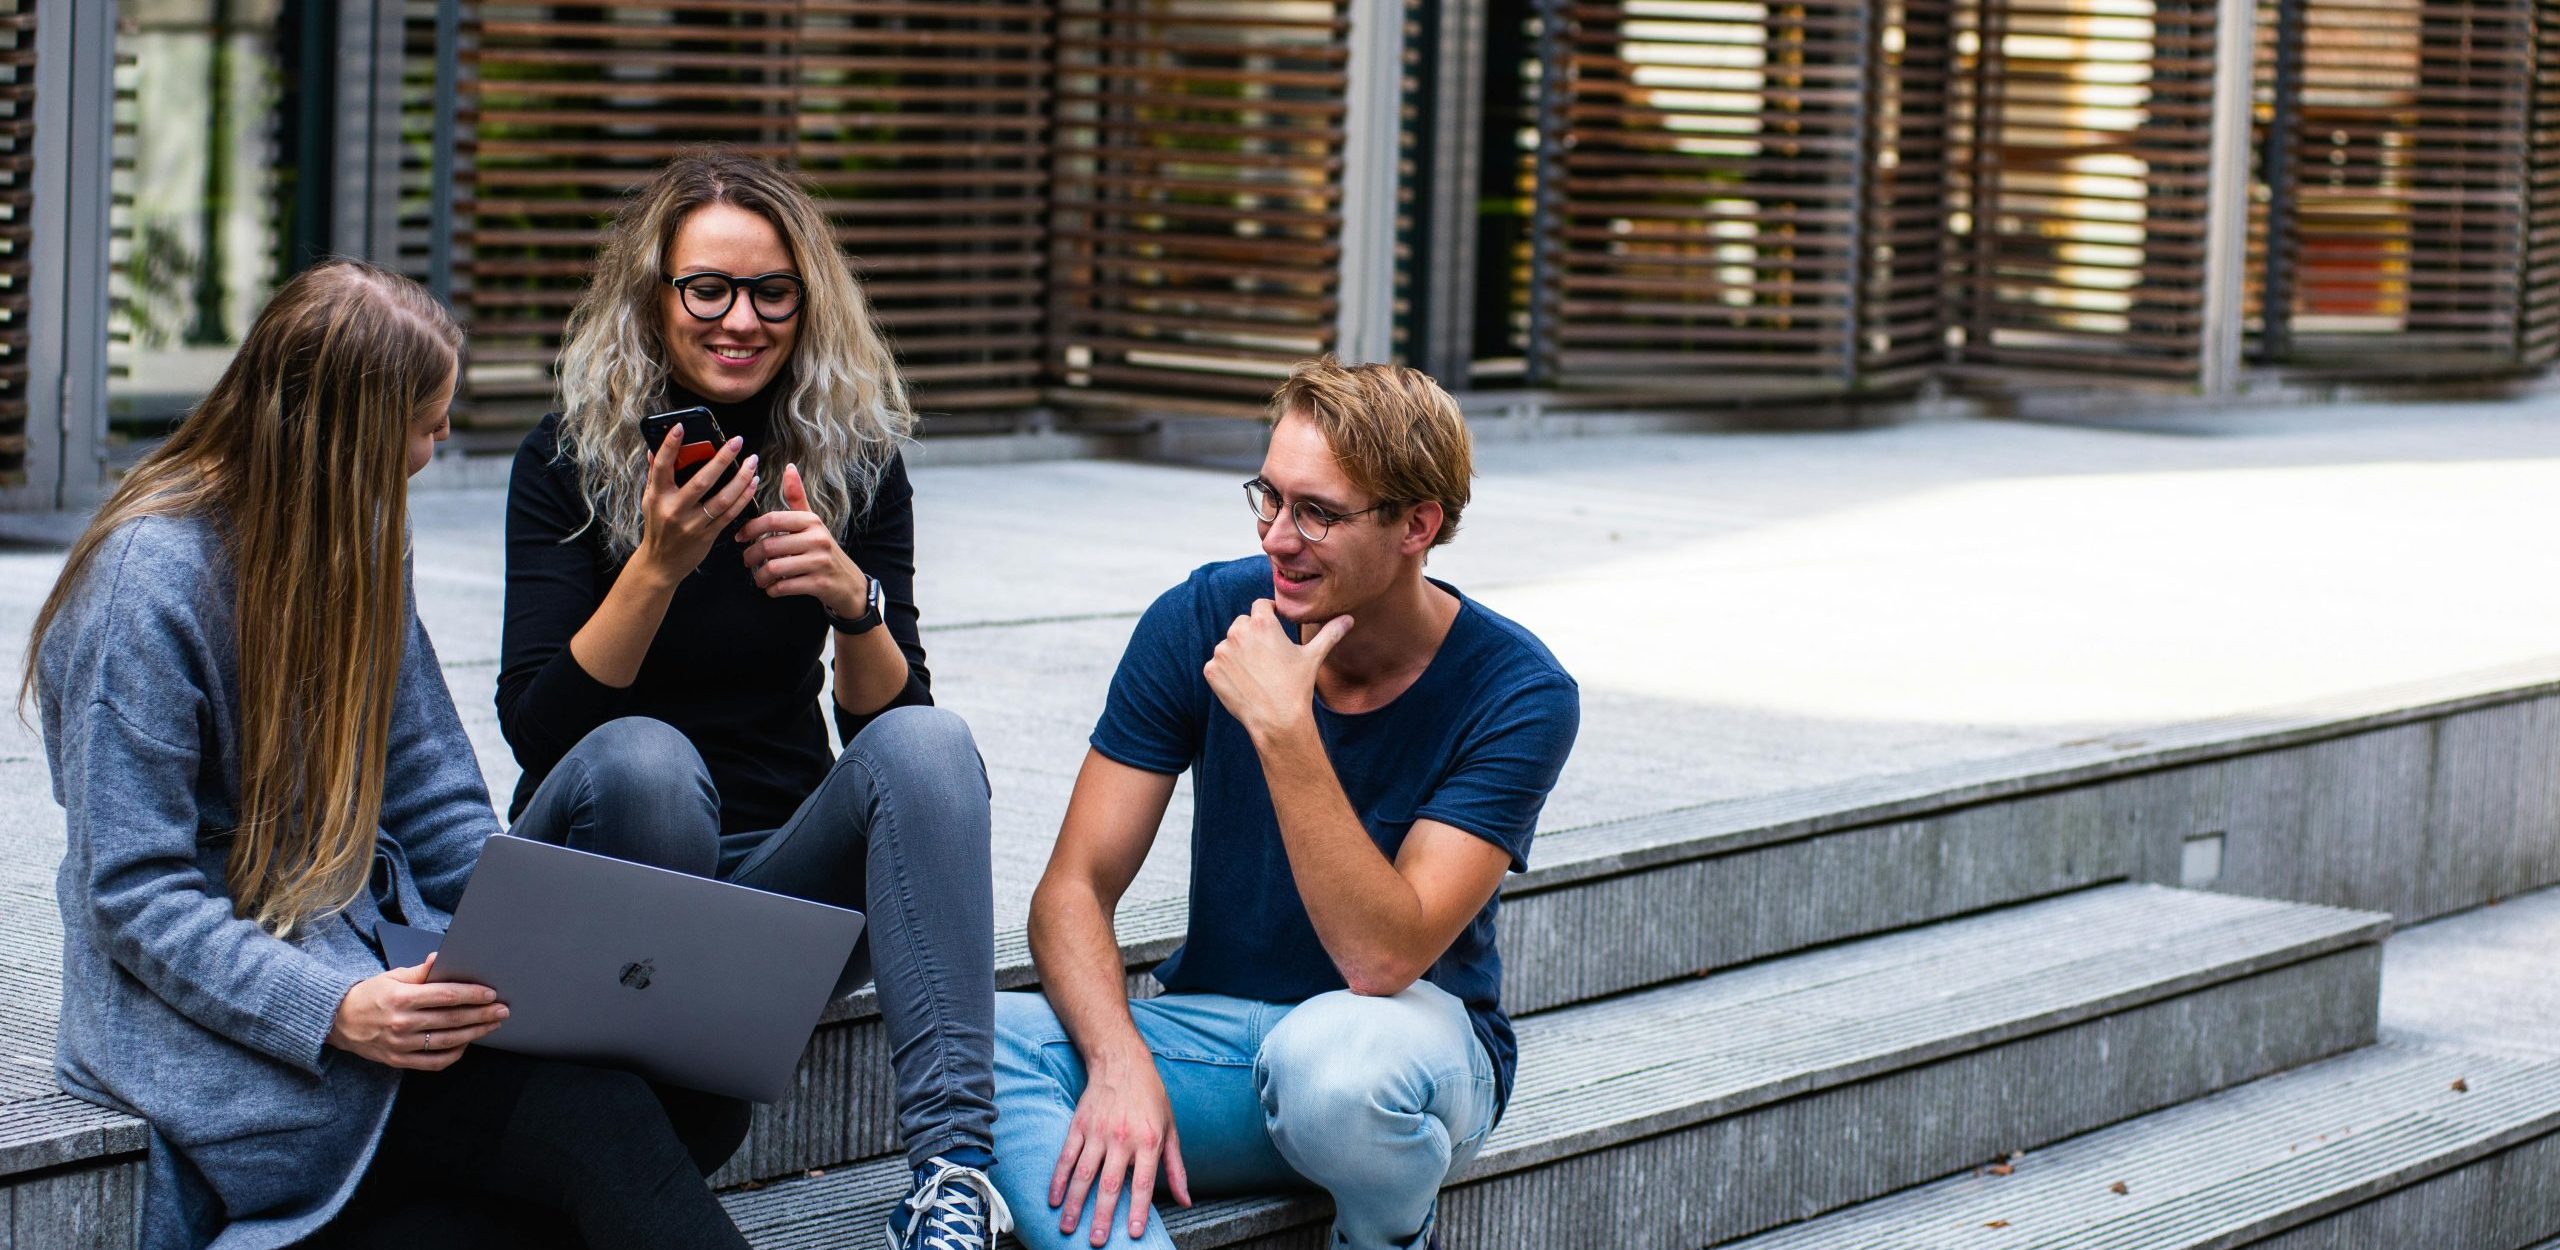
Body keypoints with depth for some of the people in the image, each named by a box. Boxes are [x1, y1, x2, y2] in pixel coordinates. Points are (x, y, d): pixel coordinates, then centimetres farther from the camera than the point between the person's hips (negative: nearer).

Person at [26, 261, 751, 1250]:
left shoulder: (355, 541, 12)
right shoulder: (145, 584, -13)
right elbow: (134, 897, -16)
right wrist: (336, 1011, -30)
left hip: (376, 949, 7)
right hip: (219, 1004, -7)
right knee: (597, 1121, -31)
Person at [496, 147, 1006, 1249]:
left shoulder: (855, 461, 1)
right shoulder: (570, 458, -6)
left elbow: (886, 721, -4)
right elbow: (534, 728, -15)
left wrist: (853, 599, -24)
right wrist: (657, 566, -27)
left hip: (783, 872, 3)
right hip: (600, 868, -2)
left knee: (930, 744, -27)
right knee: (643, 758, -34)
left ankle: (955, 1162, -40)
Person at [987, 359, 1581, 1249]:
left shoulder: (1519, 695, -16)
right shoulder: (1203, 620, -7)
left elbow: (1383, 958, -26)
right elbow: (1074, 889, -9)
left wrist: (1282, 729, -33)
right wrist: (1120, 1062, -28)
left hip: (1415, 1041, -3)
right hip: (1217, 1031, 3)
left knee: (1330, 1053, -39)